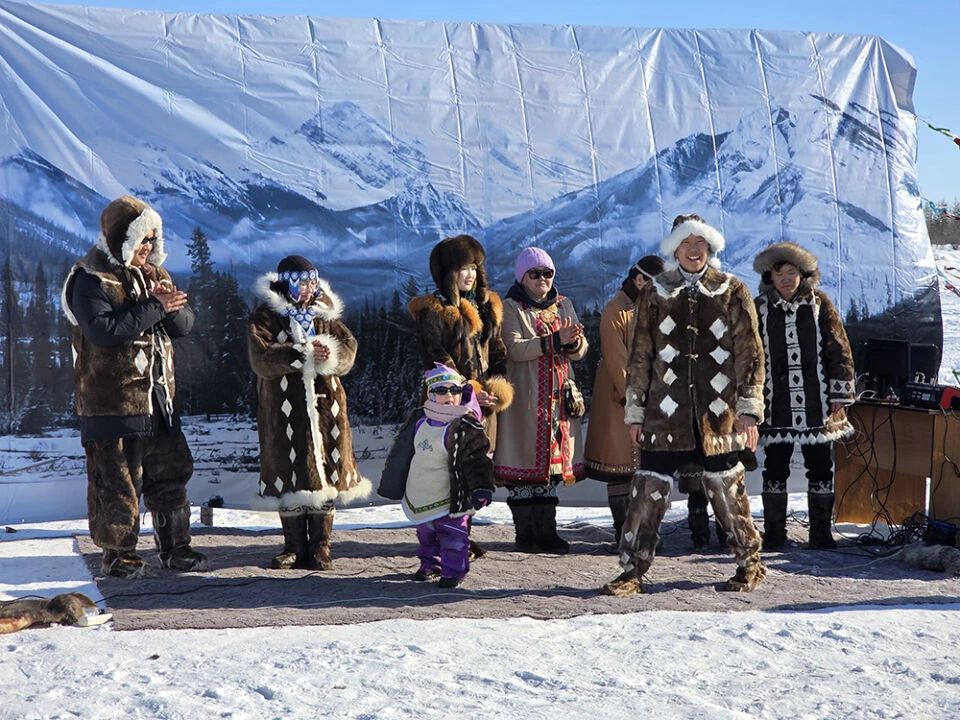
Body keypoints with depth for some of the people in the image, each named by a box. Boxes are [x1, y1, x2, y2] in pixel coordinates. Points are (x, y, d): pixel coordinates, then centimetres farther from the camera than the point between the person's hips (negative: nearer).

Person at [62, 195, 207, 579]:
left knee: (171, 470, 12)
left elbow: (184, 324, 7)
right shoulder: (91, 279, -10)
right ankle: (118, 554, 11)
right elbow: (103, 330, -25)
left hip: (158, 396, 7)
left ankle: (174, 547, 23)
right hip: (112, 399, -7)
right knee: (118, 479, -1)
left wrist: (170, 305, -14)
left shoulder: (154, 273, 13)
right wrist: (153, 307, -21)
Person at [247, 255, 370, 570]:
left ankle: (320, 547, 11)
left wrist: (329, 356, -20)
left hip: (326, 405, 3)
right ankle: (294, 547, 10)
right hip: (284, 409, -3)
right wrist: (302, 354, -23)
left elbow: (348, 349, 2)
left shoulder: (325, 315, 15)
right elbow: (262, 358, -14)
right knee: (290, 477, -1)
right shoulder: (264, 318, 2)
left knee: (327, 473, 2)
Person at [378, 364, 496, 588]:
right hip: (419, 496, 6)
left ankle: (454, 570, 12)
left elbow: (477, 460, -17)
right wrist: (392, 482, 22)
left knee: (452, 534, -2)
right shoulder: (419, 420, 4)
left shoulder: (465, 427, -15)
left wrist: (482, 488, -27)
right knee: (426, 533, 20)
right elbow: (401, 451, 17)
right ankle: (430, 564, 38)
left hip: (449, 497, -6)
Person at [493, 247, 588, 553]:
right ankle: (525, 534, 1)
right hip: (524, 399, -5)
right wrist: (554, 341, -24)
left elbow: (580, 350, 7)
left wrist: (573, 342, -16)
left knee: (554, 463, 5)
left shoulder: (563, 305, 16)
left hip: (559, 395, 5)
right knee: (524, 464, -6)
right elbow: (514, 348, -16)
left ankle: (547, 531, 10)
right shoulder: (510, 308, -1)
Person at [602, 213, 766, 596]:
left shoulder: (733, 293, 5)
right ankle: (632, 571, 5)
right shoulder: (655, 294, 8)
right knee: (648, 492, -3)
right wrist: (635, 411, 8)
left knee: (726, 490, 6)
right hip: (665, 415, 1)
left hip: (717, 416, -1)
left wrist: (749, 407, -2)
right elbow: (640, 357, 11)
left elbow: (750, 354, 4)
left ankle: (750, 563, 24)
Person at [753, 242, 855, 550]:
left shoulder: (820, 305, 4)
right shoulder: (760, 309, 4)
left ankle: (821, 532, 15)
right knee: (775, 469, 3)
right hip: (776, 406, 0)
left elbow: (839, 350, 5)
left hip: (817, 405, 0)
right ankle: (774, 533, 12)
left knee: (820, 468, 5)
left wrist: (840, 394, 1)